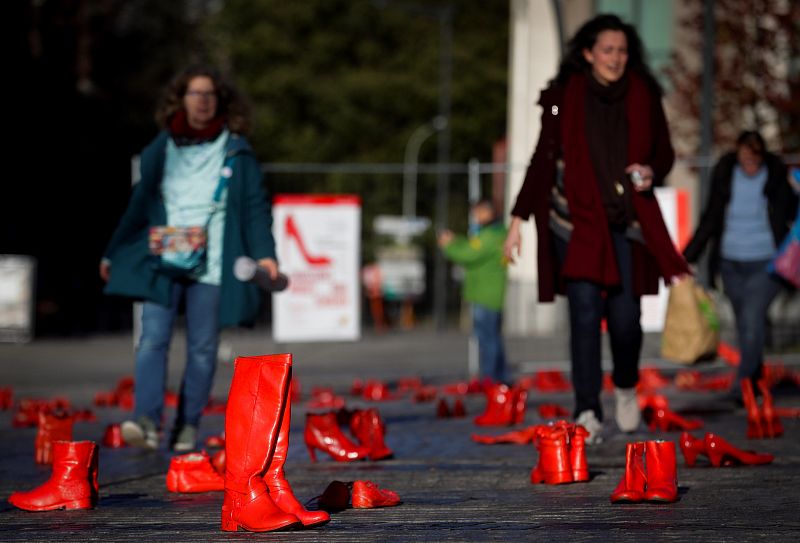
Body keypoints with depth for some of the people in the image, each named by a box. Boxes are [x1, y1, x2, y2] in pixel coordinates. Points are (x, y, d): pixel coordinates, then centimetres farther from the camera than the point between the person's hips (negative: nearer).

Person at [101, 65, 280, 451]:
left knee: (202, 347, 1)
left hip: (212, 264, -1)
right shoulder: (161, 148, 12)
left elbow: (255, 206, 4)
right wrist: (113, 254, 19)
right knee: (153, 338, -13)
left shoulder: (236, 151, 8)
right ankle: (148, 419, -21)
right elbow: (140, 204, 18)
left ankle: (188, 425, 9)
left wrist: (263, 253, -10)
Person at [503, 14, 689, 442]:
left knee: (624, 316, -4)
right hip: (577, 221, -1)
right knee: (585, 314, -9)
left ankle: (626, 387, 25)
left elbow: (664, 152, 15)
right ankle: (587, 412, -5)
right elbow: (544, 158, 4)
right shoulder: (565, 96, 1)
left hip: (626, 221, 1)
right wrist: (519, 218, 0)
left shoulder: (643, 96, 5)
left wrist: (651, 172, -9)